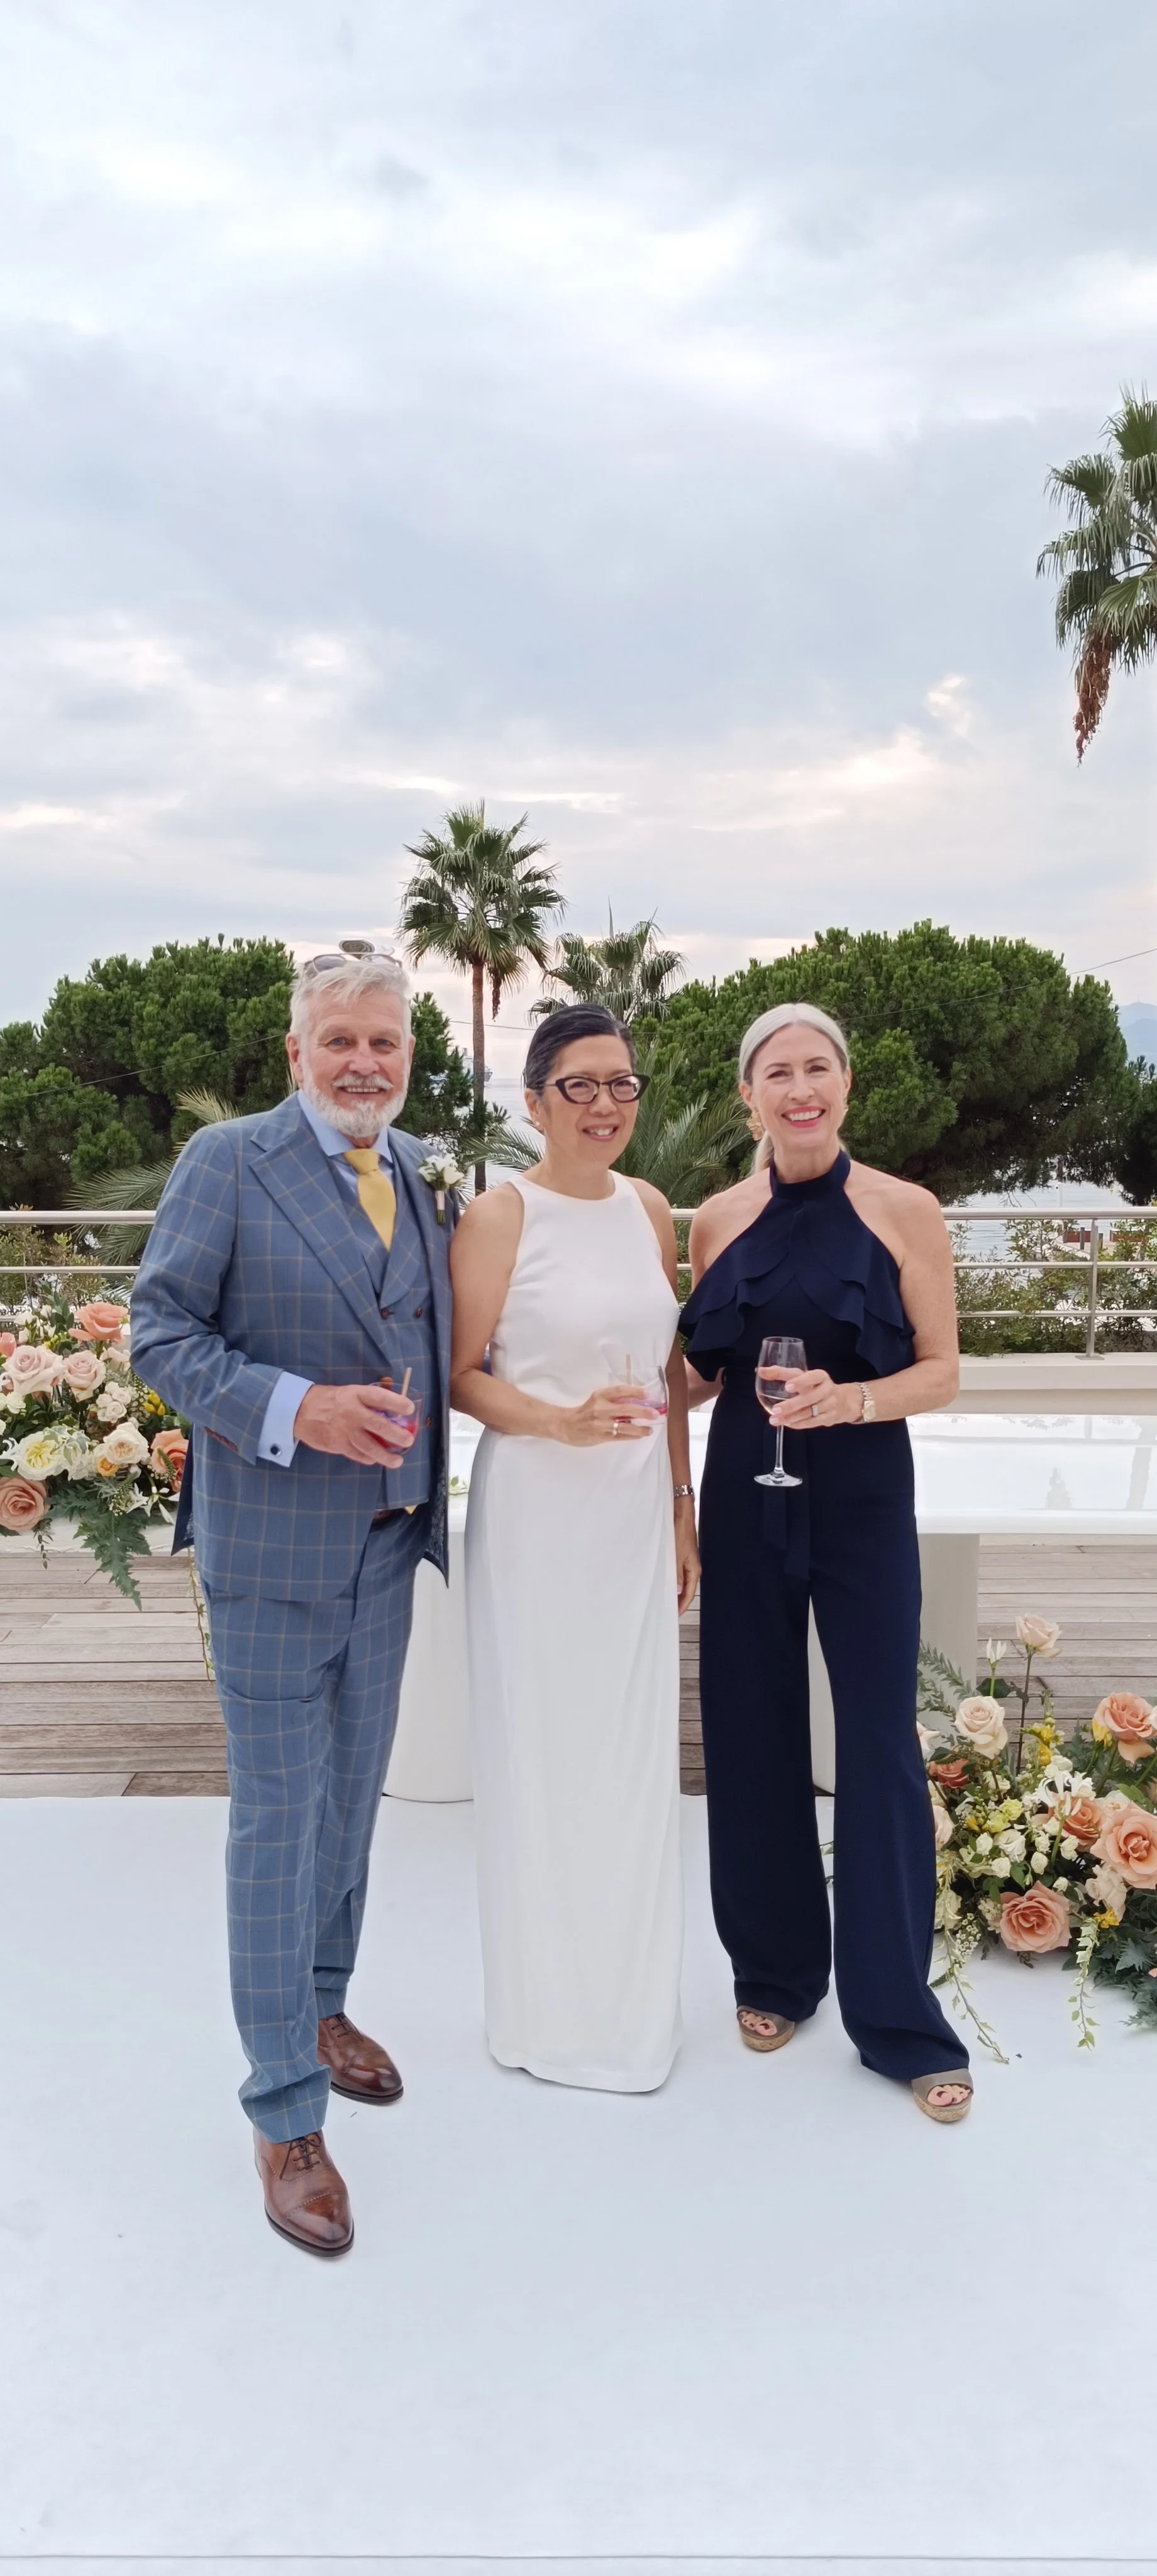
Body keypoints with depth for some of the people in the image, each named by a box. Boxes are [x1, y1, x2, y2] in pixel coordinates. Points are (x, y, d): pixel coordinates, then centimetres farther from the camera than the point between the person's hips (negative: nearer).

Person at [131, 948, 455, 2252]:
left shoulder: (419, 1169, 7)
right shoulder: (226, 1162, -11)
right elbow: (161, 1334, -12)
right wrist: (297, 1408, -24)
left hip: (386, 1540, 6)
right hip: (274, 1542, -6)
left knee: (352, 1794, 19)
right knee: (278, 1814, 1)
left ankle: (323, 2005, 41)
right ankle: (285, 2114, 14)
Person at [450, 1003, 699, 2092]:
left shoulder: (650, 1208, 7)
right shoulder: (500, 1215, -10)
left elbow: (668, 1369, 12)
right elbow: (463, 1376, -9)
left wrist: (681, 1509, 12)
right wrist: (564, 1423, -24)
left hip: (638, 1511, 5)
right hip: (537, 1511, -5)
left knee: (633, 1747, 13)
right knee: (540, 1749, 5)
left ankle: (629, 2001, 31)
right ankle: (547, 2011, 25)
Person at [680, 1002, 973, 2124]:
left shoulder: (904, 1210, -5)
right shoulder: (718, 1221, 4)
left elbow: (940, 1371, -5)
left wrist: (850, 1399, -22)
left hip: (864, 1501, -3)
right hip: (745, 1497, 3)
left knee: (879, 1744, 0)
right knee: (751, 1734, 9)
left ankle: (900, 2018, 14)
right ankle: (776, 1969, 29)